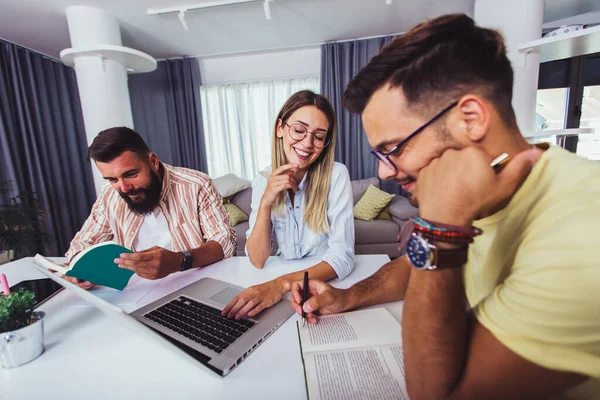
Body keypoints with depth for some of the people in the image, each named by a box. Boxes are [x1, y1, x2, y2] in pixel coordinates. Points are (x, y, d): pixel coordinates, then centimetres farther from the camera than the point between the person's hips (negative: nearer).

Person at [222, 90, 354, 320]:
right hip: (284, 279, 2)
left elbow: (343, 257, -18)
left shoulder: (336, 175, -12)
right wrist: (266, 202, -20)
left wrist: (282, 284, -31)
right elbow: (258, 261, -7)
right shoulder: (263, 181, -3)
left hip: (328, 283, -2)